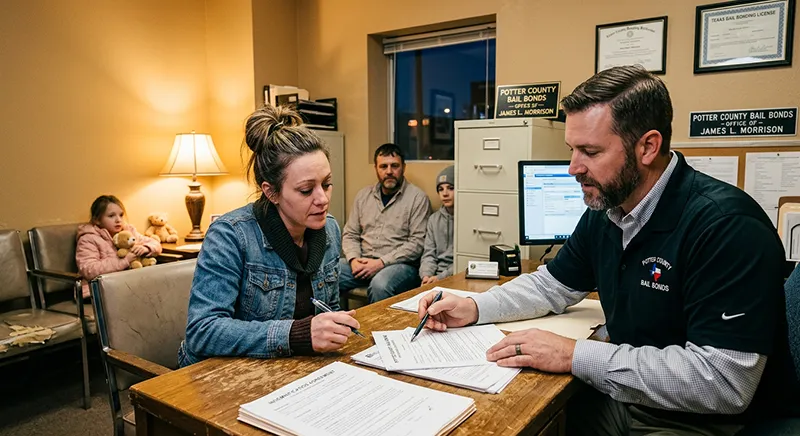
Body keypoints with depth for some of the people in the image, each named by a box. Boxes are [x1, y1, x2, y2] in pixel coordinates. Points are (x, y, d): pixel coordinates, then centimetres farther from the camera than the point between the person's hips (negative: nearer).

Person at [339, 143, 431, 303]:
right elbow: (350, 234, 16)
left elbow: (417, 242, -9)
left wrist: (381, 262, -16)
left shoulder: (418, 198, -2)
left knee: (379, 285, -36)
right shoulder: (363, 195, 14)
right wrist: (354, 259, -5)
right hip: (362, 261, 5)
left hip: (400, 264, -4)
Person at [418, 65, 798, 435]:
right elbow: (552, 285, 11)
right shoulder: (603, 212, 0)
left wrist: (576, 356, -28)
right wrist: (474, 308, -4)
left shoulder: (728, 226, -26)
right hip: (624, 398, 7)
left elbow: (723, 382, -31)